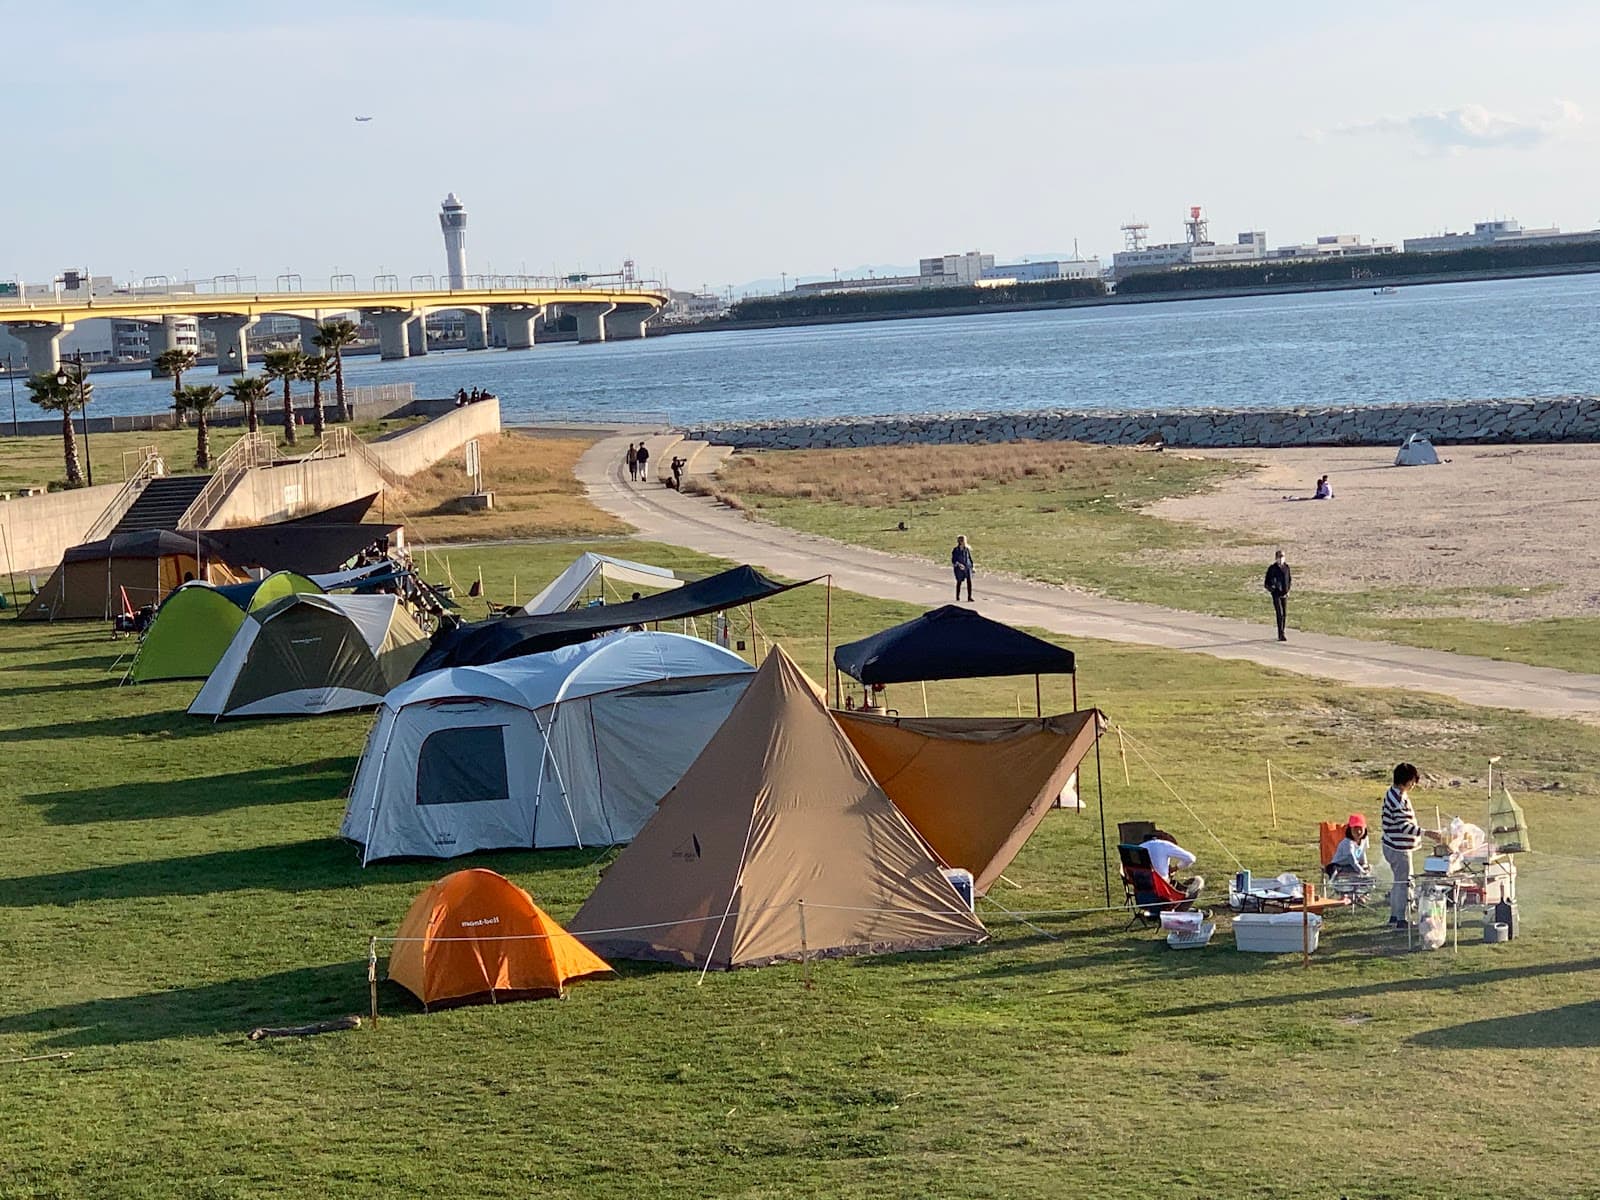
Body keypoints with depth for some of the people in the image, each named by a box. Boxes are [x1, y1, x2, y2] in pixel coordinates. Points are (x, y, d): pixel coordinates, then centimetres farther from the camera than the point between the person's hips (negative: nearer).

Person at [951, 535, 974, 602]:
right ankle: (957, 597, 22)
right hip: (959, 568, -3)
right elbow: (953, 560, -8)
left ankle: (969, 597, -3)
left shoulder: (967, 549, 3)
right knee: (959, 582, 7)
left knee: (969, 581, -8)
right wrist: (958, 564, -25)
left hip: (967, 567, 3)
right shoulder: (955, 550, -8)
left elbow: (970, 558, 12)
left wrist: (972, 566, 11)